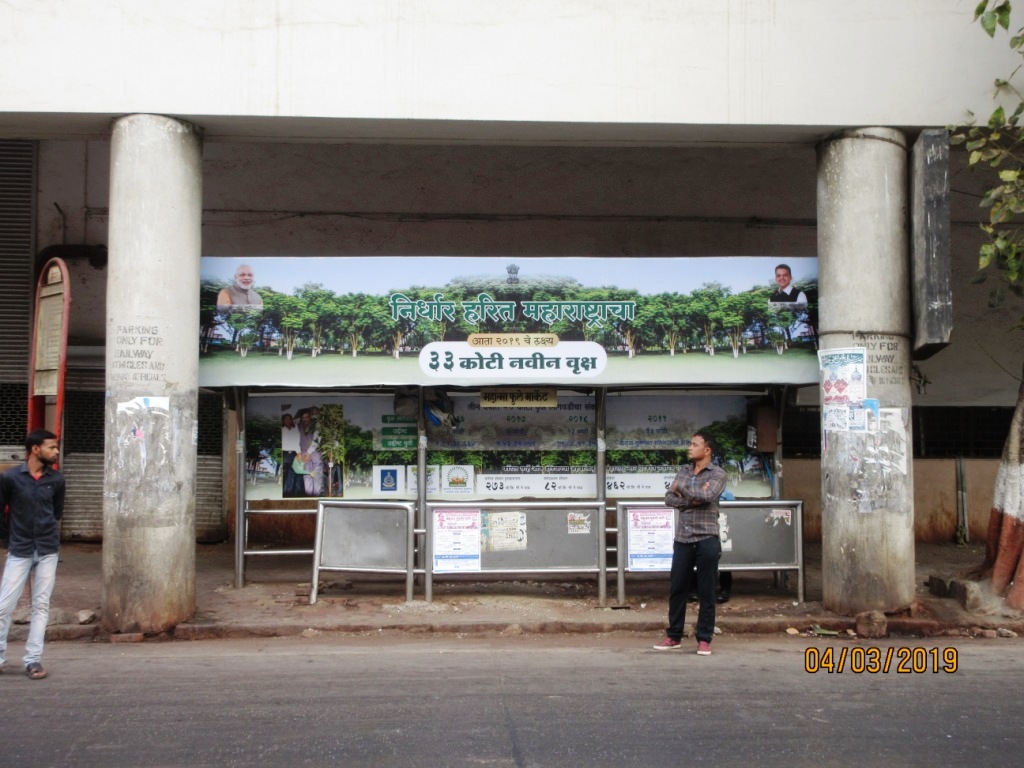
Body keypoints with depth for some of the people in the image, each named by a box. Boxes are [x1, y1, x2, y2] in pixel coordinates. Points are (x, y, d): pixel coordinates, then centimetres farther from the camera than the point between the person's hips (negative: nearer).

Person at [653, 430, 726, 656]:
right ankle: (674, 636, 19)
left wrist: (683, 488, -7)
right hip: (683, 538, 5)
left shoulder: (717, 473, -3)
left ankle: (704, 639, 10)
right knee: (676, 589, 8)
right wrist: (692, 500, -14)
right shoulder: (684, 470, 12)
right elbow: (669, 498, 2)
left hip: (707, 539, -4)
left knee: (706, 592, 1)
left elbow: (707, 496, -21)